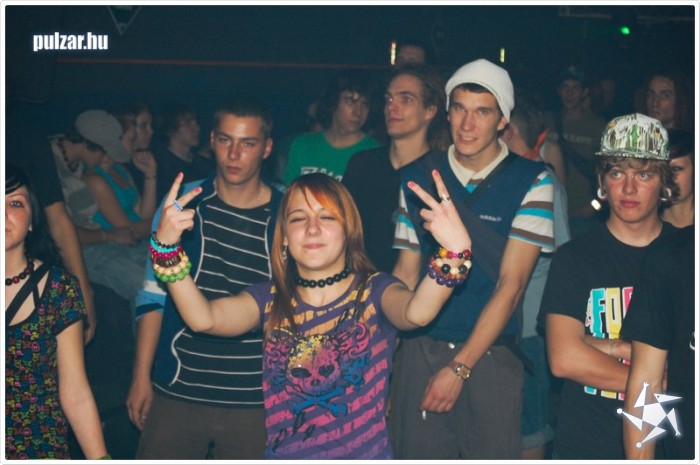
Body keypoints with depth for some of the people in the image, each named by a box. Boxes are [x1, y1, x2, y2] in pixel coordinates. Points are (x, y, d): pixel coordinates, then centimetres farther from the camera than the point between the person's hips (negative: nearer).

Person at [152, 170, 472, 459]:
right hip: (284, 454, 3)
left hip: (366, 454, -3)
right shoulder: (269, 300, 5)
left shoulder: (375, 291, -3)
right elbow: (203, 318, -11)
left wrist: (454, 255, -42)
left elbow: (416, 312, -24)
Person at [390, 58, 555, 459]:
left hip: (490, 355, -2)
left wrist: (459, 367, -11)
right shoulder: (416, 177, 6)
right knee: (416, 452, 8)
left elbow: (511, 284, -8)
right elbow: (407, 271, 8)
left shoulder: (531, 182, -3)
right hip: (420, 351, 2)